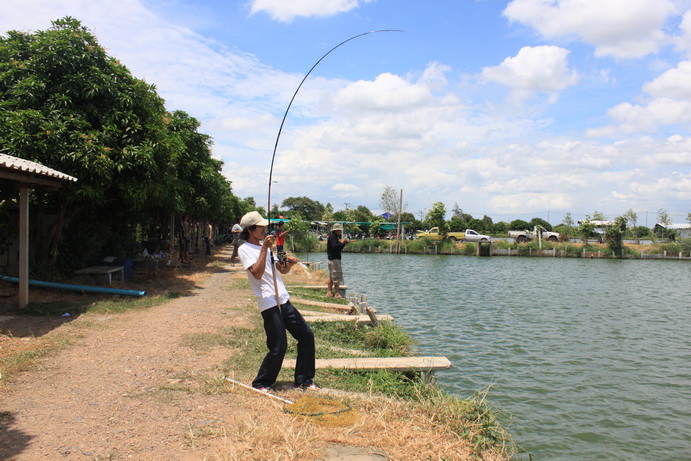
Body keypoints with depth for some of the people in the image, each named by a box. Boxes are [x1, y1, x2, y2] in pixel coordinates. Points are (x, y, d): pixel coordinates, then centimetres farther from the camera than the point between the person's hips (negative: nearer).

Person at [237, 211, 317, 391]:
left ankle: (303, 380, 20)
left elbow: (282, 270, 22)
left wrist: (290, 263, 0)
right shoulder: (245, 249, -5)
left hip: (284, 301, 8)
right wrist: (264, 248, -22)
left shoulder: (266, 247, 20)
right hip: (269, 304, -8)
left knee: (306, 335, 8)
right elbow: (257, 273, -19)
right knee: (279, 347, -8)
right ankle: (261, 383, 14)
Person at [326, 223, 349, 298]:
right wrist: (341, 242, -12)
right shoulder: (332, 236, -12)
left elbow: (338, 248, 19)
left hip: (335, 258, 11)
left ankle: (329, 292, 17)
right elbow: (335, 247, -25)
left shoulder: (336, 236, 19)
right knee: (337, 276, -9)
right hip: (334, 259, -11)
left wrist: (344, 243, 6)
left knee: (331, 276, 12)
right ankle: (337, 293, -8)